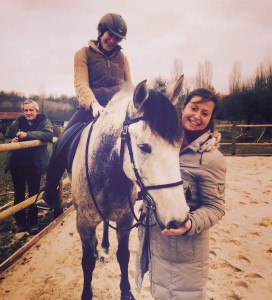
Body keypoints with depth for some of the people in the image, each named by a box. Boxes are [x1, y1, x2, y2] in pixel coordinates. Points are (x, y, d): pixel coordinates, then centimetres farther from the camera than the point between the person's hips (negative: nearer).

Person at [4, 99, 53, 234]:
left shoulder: (44, 121, -4)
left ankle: (33, 222, 24)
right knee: (18, 194, 13)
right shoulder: (16, 123, 5)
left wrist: (28, 134, -30)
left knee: (33, 194, 10)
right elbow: (7, 138, 15)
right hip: (17, 164, 3)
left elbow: (49, 135, -23)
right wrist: (11, 141, -10)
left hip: (34, 165, -3)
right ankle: (20, 222, 28)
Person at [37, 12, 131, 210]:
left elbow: (129, 87, 15)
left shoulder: (122, 58, 14)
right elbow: (81, 84, -11)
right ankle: (50, 196, 5)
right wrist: (93, 104, -31)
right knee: (63, 145, -13)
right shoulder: (84, 53, 4)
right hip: (92, 109, -3)